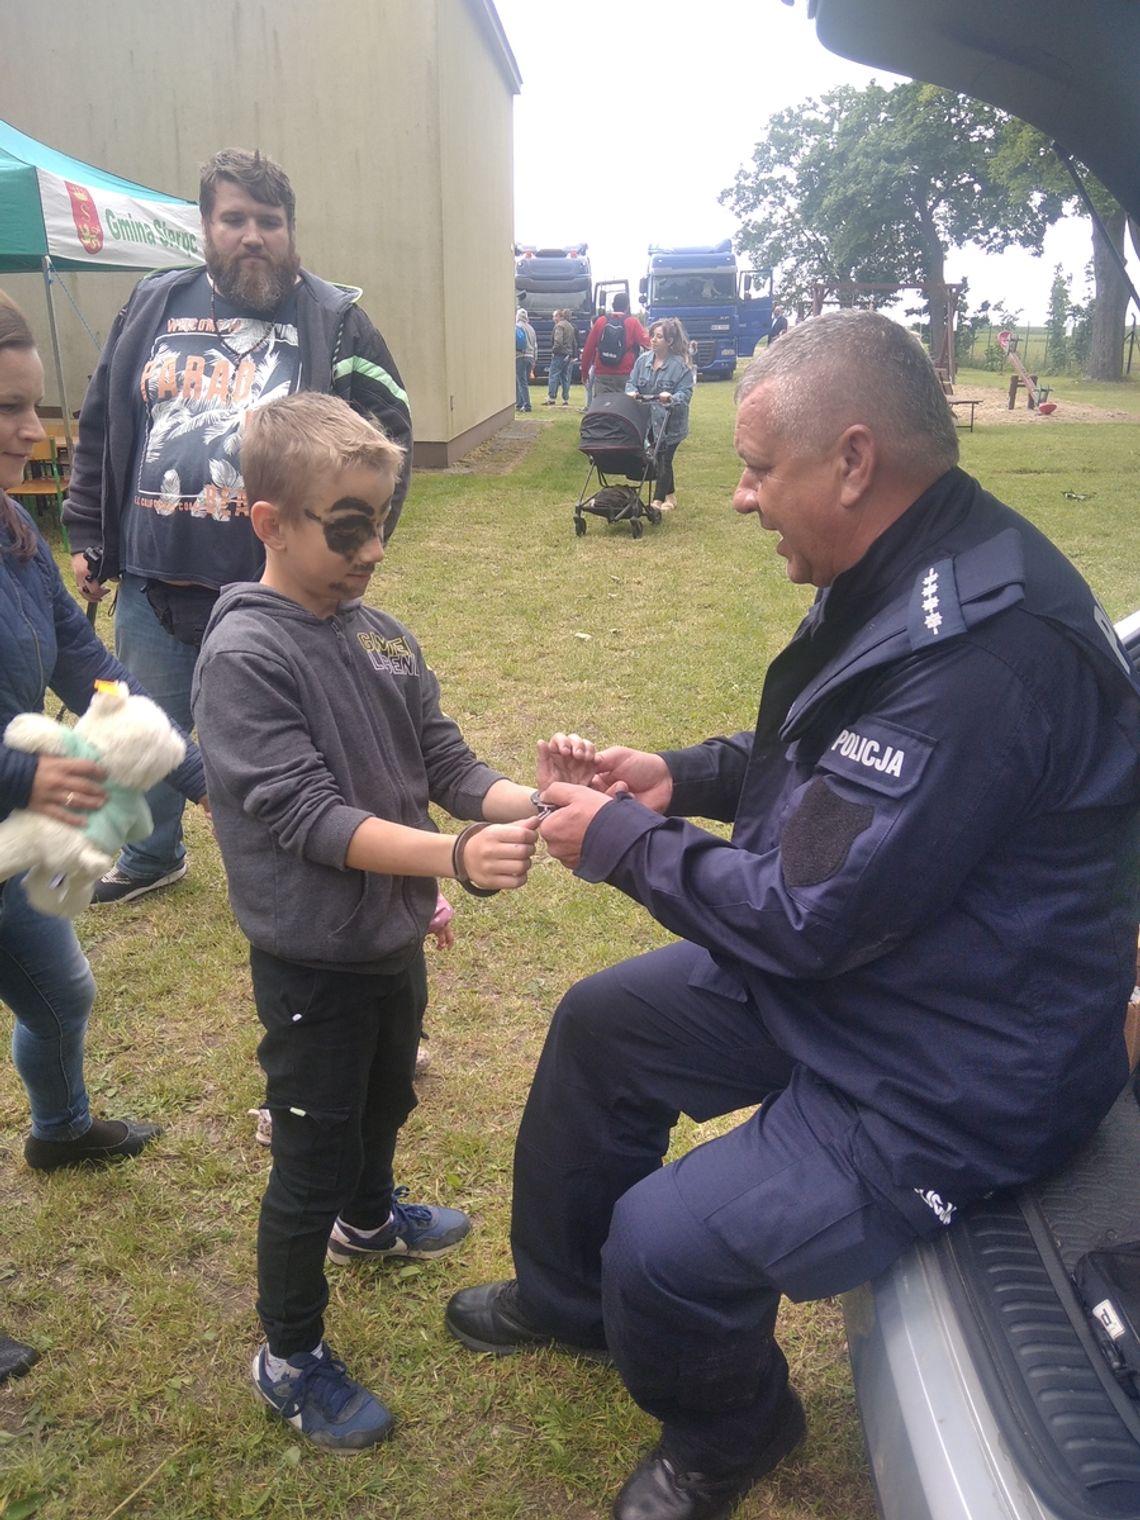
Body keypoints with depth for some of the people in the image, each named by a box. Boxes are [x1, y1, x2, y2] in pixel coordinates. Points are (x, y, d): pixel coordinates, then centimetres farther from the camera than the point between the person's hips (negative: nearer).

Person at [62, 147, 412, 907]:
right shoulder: (153, 305, 8)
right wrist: (88, 535, 10)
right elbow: (100, 428, 13)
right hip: (152, 585, 5)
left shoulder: (334, 319, -3)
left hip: (276, 591, -4)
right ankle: (151, 855, 46)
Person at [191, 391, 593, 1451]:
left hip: (394, 937, 7)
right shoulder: (244, 657, -22)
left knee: (386, 1099, 30)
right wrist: (454, 857, -37)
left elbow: (445, 763, -1)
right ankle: (289, 1360, 31)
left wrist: (524, 804, -21)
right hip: (312, 963, -7)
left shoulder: (379, 634, -2)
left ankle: (369, 1217, 59)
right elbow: (306, 815, -28)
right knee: (311, 1163, 9)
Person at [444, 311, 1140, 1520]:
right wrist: (685, 775, 1)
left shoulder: (978, 651, -33)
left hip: (947, 1072, -10)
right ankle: (563, 1297, 39)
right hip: (844, 966, 10)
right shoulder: (912, 577, -1)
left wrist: (622, 845, -15)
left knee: (660, 1246, -15)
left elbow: (809, 915, -29)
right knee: (602, 1024, 15)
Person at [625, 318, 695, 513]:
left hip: (670, 424, -5)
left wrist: (671, 398, -34)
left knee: (662, 460, -2)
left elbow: (685, 392, -15)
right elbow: (631, 382, 6)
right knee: (658, 459, 14)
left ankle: (658, 501, 6)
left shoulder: (680, 365, -13)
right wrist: (631, 392, -16)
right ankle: (670, 495, 31)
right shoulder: (643, 360, 2)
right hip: (647, 420, 5)